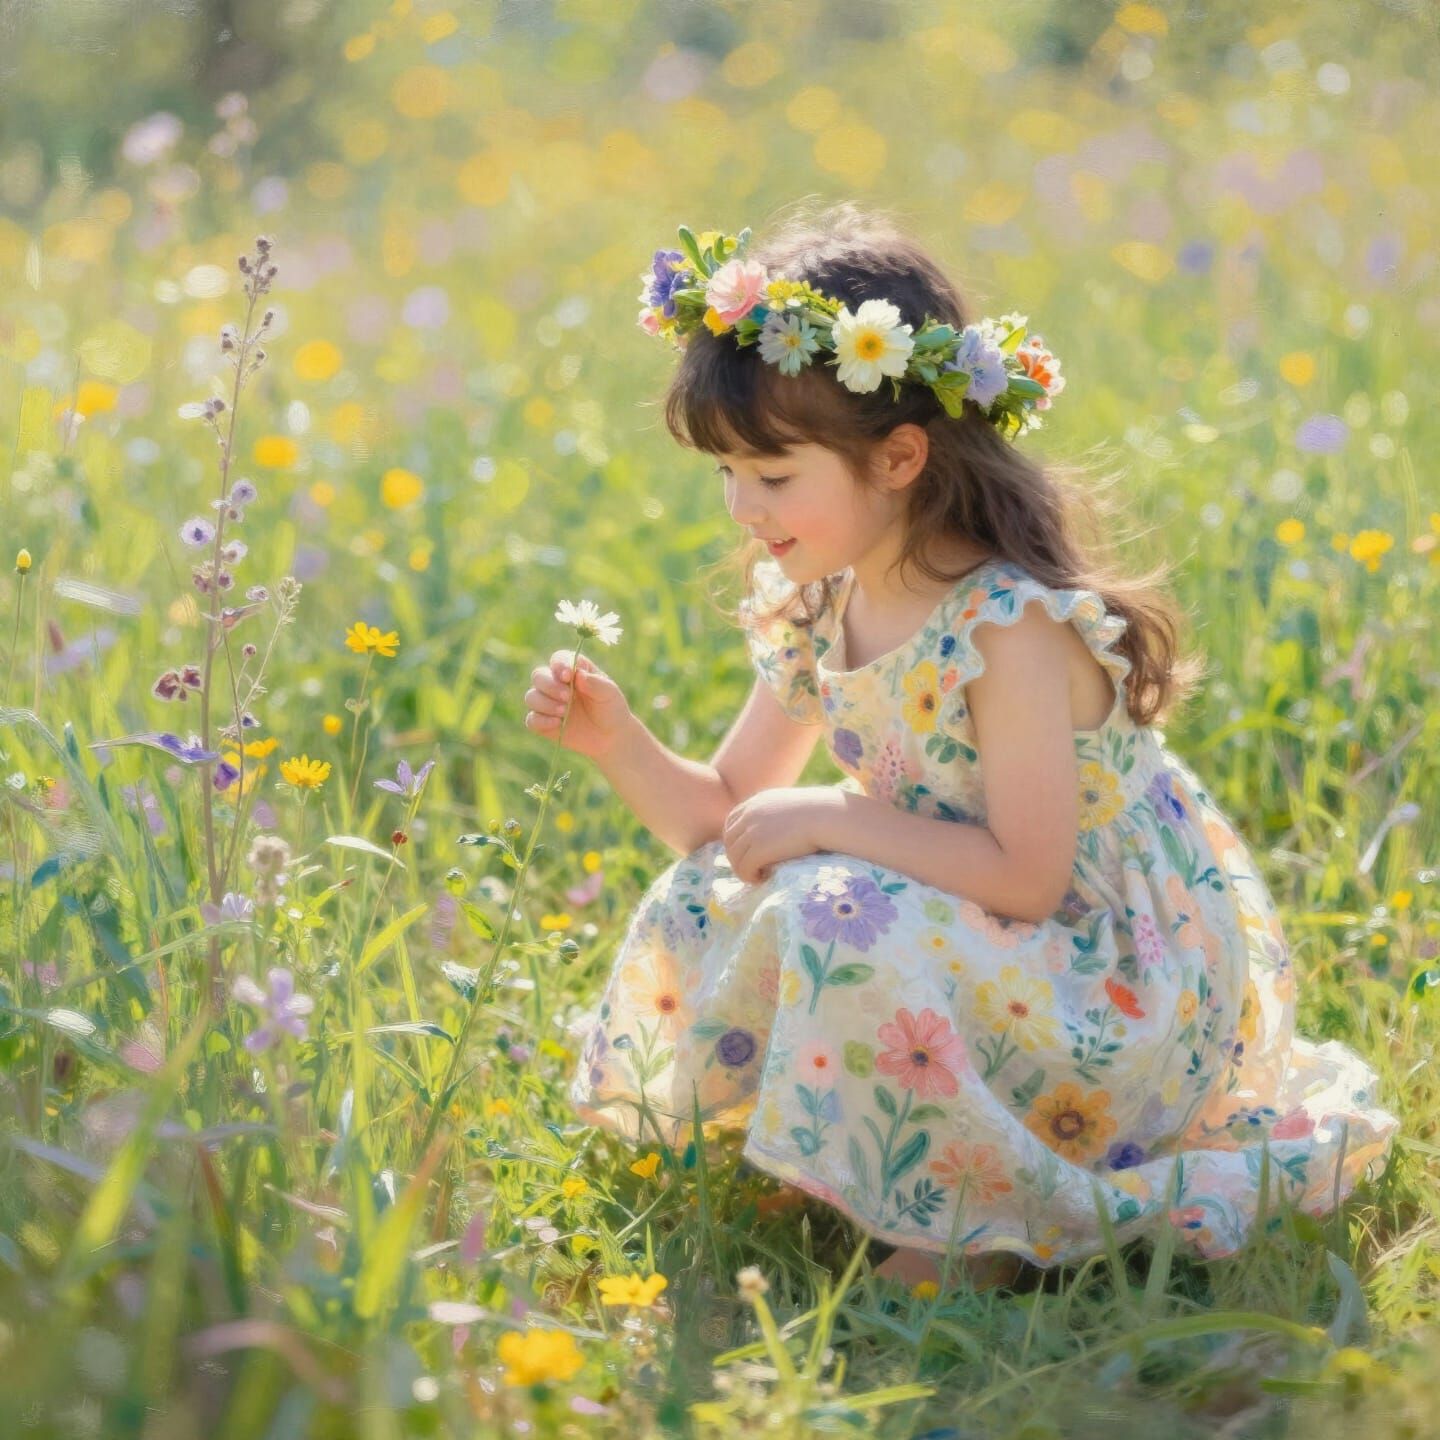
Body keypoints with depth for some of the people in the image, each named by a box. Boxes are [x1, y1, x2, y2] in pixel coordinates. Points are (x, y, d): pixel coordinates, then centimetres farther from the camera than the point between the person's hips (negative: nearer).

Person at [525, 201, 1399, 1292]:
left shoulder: (1010, 624, -23)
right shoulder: (814, 613, 2)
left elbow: (1024, 875, -27)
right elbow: (723, 815, 7)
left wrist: (835, 817, -25)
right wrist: (618, 742, -10)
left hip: (1130, 988, -8)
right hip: (987, 951, 8)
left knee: (836, 914, -30)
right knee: (710, 902, -3)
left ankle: (999, 1220, -13)